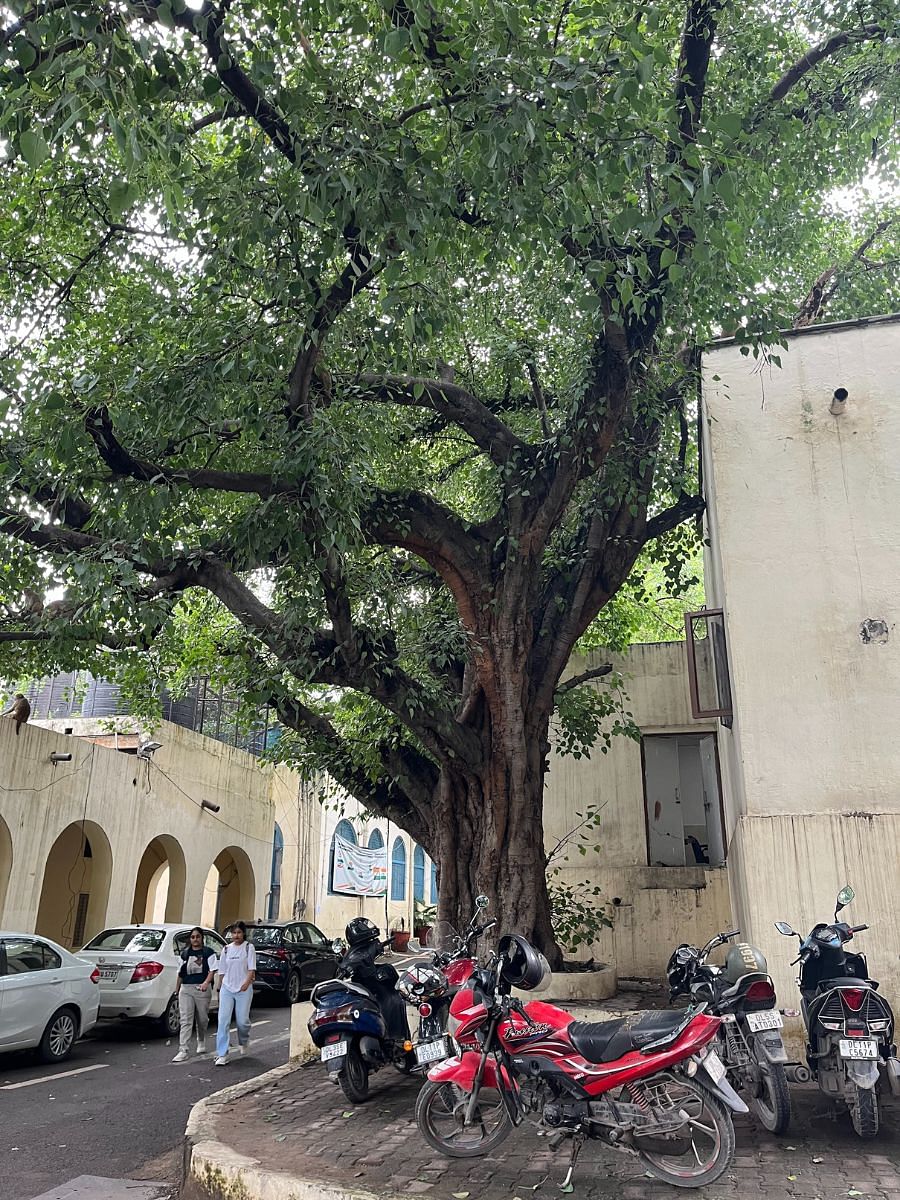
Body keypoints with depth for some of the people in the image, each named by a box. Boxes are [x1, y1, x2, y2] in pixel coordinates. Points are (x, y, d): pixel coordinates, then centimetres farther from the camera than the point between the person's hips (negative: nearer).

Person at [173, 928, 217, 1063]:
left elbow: (212, 970, -8)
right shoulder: (184, 954, 11)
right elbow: (180, 973, 17)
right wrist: (177, 990, 17)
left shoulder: (208, 953, -1)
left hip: (202, 989, -2)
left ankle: (201, 1043, 37)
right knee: (185, 1020, -7)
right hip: (186, 989, 2)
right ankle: (184, 1051, -8)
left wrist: (206, 983, -24)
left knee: (202, 1019, 12)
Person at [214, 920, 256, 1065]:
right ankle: (222, 1055, -3)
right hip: (227, 988, 3)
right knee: (223, 1020, -6)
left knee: (242, 1021, -1)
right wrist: (220, 987, 13)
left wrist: (247, 983, -19)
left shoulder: (248, 947, 0)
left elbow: (252, 968, -6)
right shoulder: (226, 949, 10)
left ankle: (244, 1042, 31)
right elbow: (222, 971, 15)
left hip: (243, 989, -3)